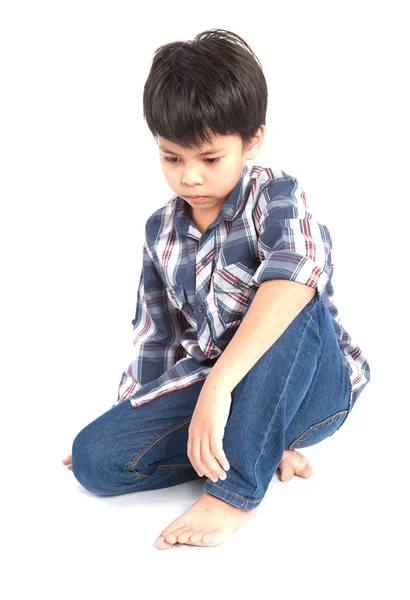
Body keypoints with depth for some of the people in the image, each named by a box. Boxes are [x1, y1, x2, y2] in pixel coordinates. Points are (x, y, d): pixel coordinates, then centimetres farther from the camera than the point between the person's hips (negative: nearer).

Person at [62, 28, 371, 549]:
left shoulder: (274, 193, -14)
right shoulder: (161, 232, 4)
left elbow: (295, 274, -38)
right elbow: (154, 337, 14)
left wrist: (218, 385, -46)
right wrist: (132, 423, 17)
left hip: (313, 385, -4)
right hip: (213, 387, 5)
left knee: (291, 304, -37)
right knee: (92, 458, -14)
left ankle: (238, 488, -29)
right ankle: (264, 444, -8)